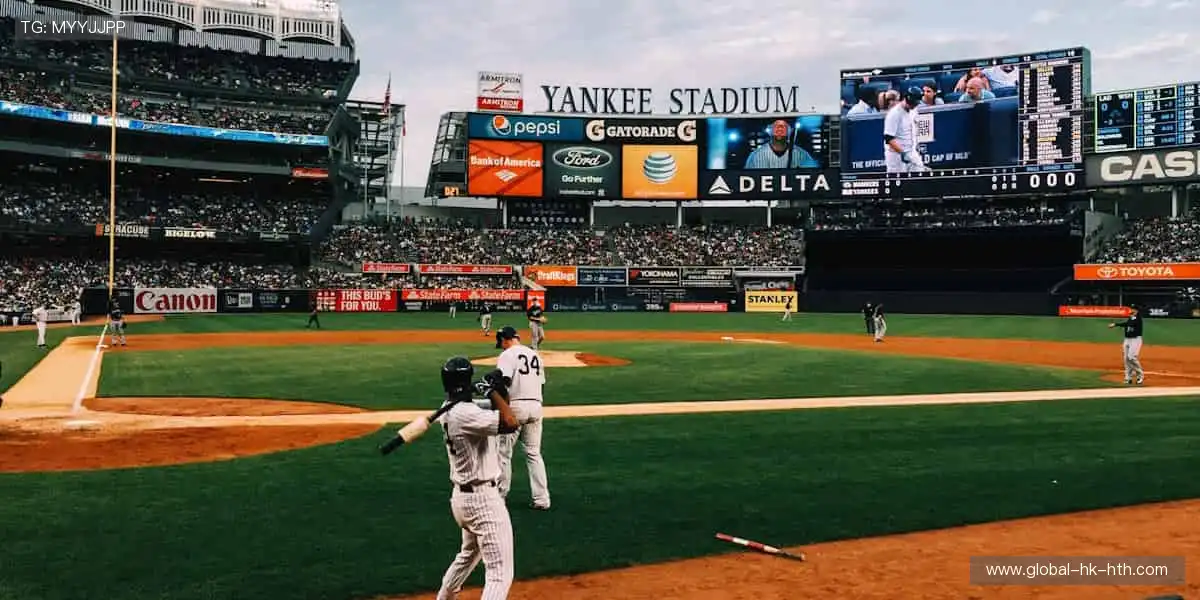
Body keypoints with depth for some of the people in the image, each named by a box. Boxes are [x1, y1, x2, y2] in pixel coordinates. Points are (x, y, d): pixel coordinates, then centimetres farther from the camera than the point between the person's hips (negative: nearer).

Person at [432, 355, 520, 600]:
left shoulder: (448, 411, 7)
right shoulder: (465, 414, -23)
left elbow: (497, 418, 14)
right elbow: (510, 423, -31)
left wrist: (499, 393, -4)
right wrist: (494, 391, -18)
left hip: (462, 495, 10)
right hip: (483, 498, -10)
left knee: (468, 555, 33)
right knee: (500, 573, -9)